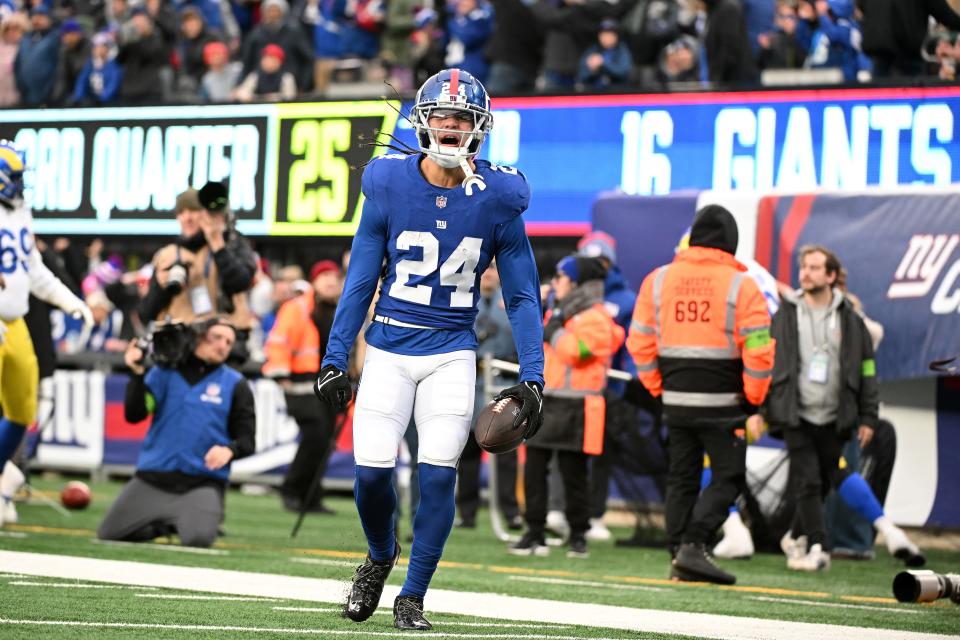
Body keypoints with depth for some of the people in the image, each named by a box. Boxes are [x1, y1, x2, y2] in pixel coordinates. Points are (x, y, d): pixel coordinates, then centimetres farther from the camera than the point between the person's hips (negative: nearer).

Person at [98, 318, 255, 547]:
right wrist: (137, 374, -16)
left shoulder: (235, 384, 3)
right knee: (108, 535, -2)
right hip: (152, 478, 2)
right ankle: (164, 524, 25)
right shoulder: (164, 371, 6)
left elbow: (247, 440, 2)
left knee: (198, 539, -29)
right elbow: (134, 415, -3)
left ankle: (195, 519, 10)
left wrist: (229, 450, -21)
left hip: (203, 483, -2)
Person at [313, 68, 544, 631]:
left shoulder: (496, 200, -5)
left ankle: (412, 597, 7)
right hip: (389, 349, 0)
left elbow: (522, 296, 2)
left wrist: (532, 377, -5)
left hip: (452, 354, 0)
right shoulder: (388, 188, -5)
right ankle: (380, 557, 23)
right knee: (372, 470, -9)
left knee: (438, 474, -9)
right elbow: (360, 282, 2)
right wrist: (335, 359, 0)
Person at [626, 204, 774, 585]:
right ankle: (693, 546, -13)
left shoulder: (658, 280, 5)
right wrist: (755, 398, 1)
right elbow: (758, 349, -10)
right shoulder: (741, 285, -7)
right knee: (728, 478, 2)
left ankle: (679, 556, 11)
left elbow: (640, 341, 7)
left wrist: (657, 387, 15)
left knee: (681, 478, 13)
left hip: (676, 399, 4)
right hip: (722, 403, -4)